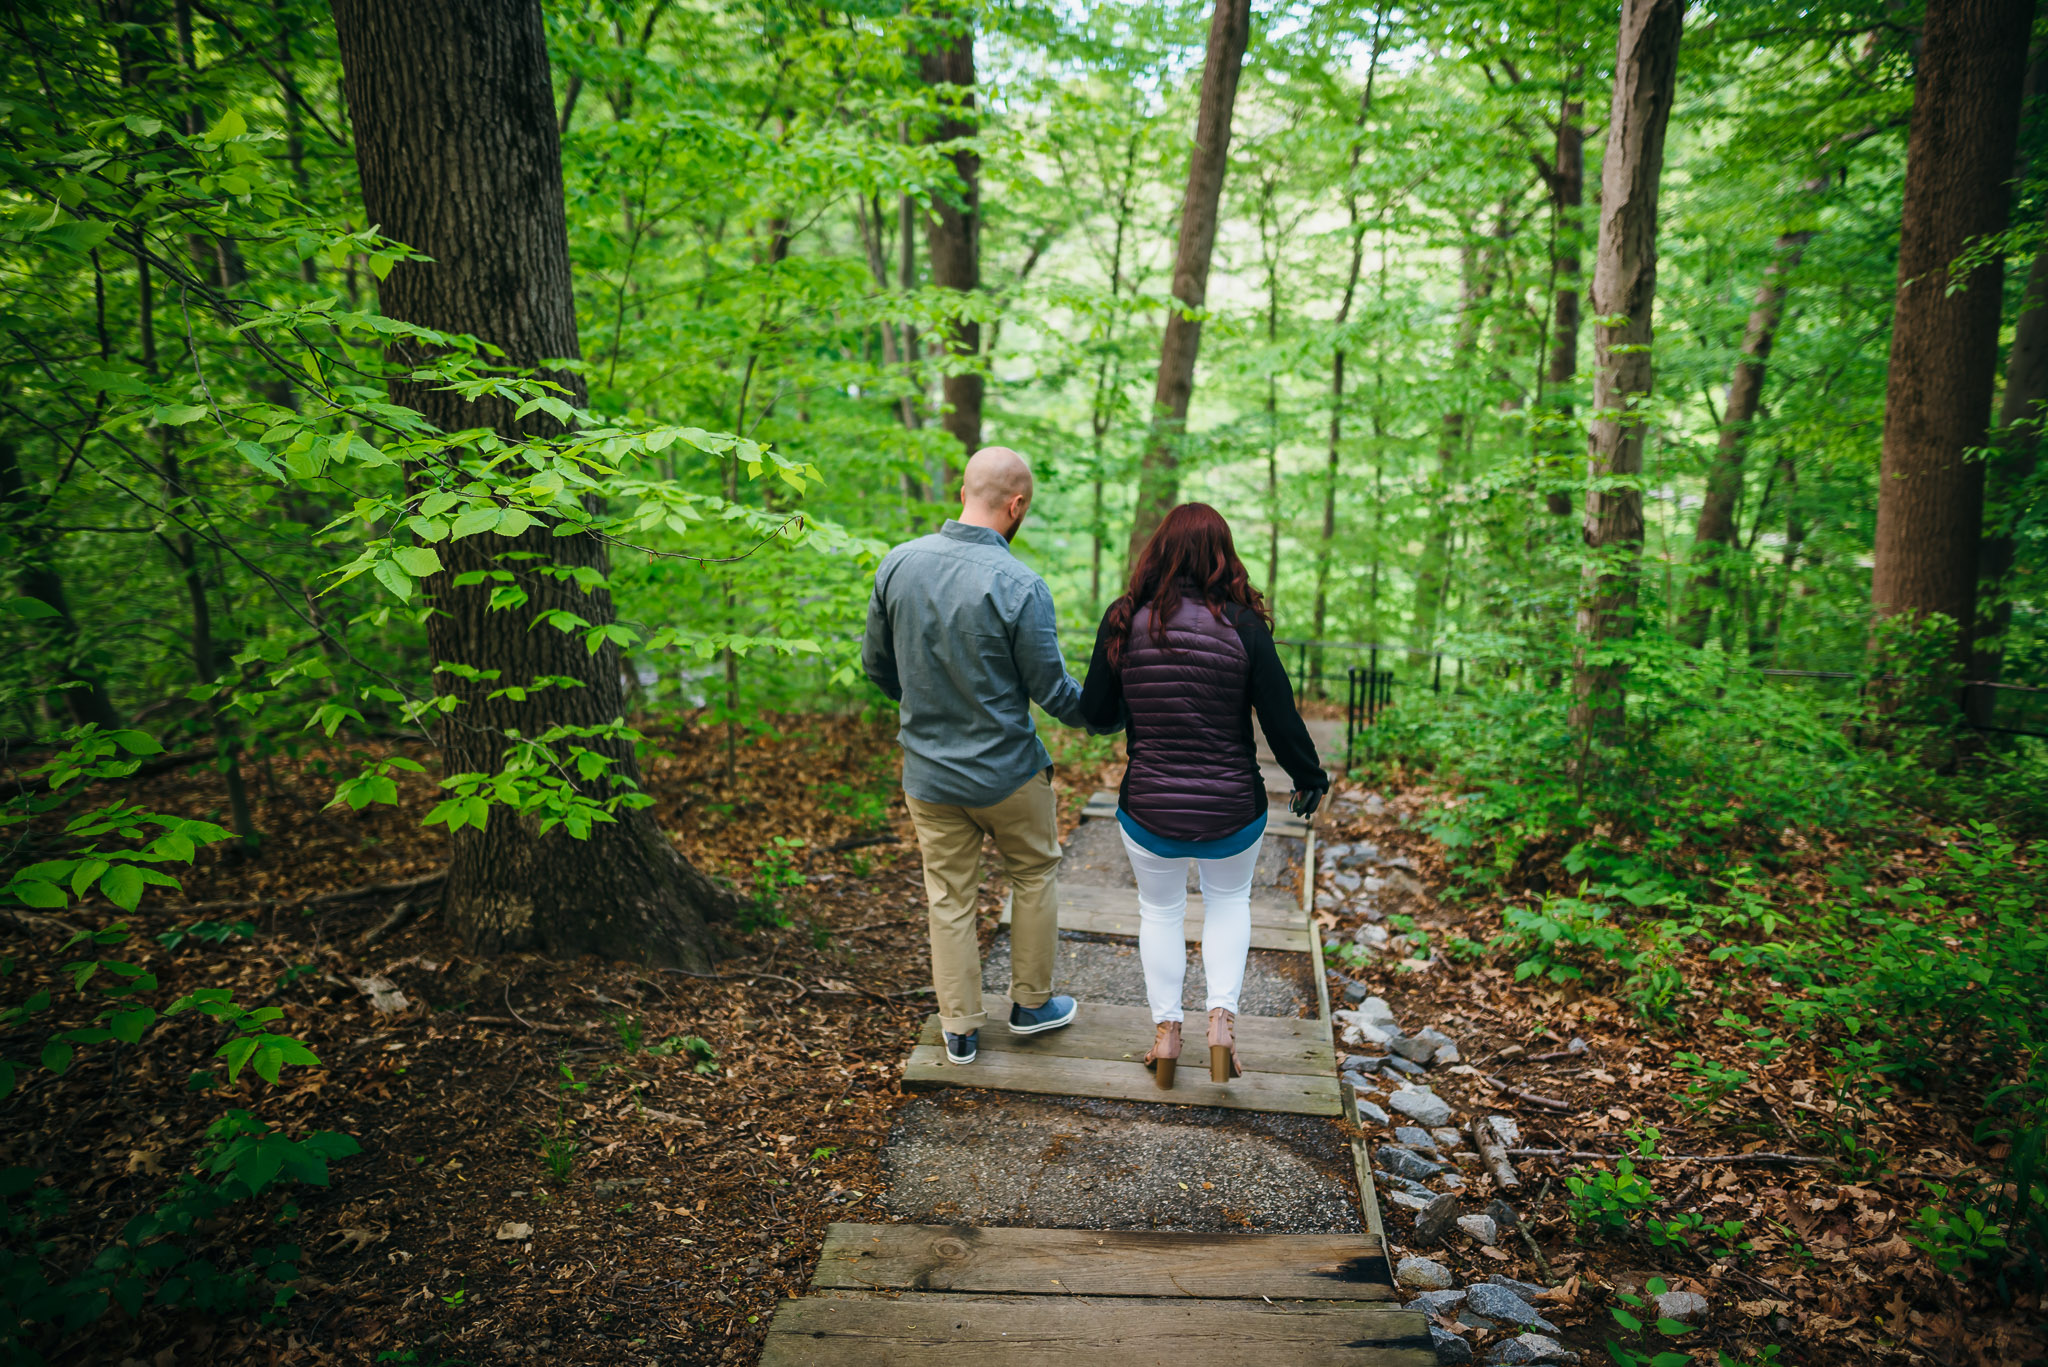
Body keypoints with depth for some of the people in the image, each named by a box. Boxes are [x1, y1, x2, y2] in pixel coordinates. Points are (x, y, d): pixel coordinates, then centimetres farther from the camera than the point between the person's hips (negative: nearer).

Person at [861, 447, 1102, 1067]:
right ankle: (1031, 1003, 33)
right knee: (1035, 874, 20)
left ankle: (960, 1029, 25)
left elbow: (876, 663, 5)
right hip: (1007, 771, -3)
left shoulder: (898, 564, -7)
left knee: (949, 899, 15)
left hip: (927, 772, 4)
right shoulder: (1020, 586, -21)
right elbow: (1052, 689, -13)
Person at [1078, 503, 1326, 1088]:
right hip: (1233, 809, 0)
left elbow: (1095, 713, -2)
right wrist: (1310, 778, 8)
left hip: (1148, 808, 1)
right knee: (1229, 901, 26)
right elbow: (1282, 721, -9)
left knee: (1159, 910, 23)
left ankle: (1165, 1030, 26)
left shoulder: (1124, 620, -9)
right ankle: (1223, 1017, 14)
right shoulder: (1243, 626, -12)